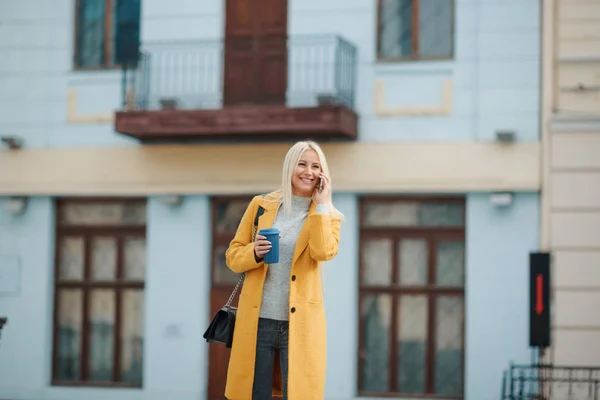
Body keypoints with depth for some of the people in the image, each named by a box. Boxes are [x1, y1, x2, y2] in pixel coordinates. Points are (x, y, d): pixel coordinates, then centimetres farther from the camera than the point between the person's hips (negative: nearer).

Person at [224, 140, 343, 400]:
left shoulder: (329, 216, 6)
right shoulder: (261, 205, 7)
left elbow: (323, 252, -15)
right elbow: (233, 255, 8)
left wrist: (320, 205, -9)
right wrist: (254, 252, -13)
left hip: (300, 323, -1)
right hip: (257, 320, 1)